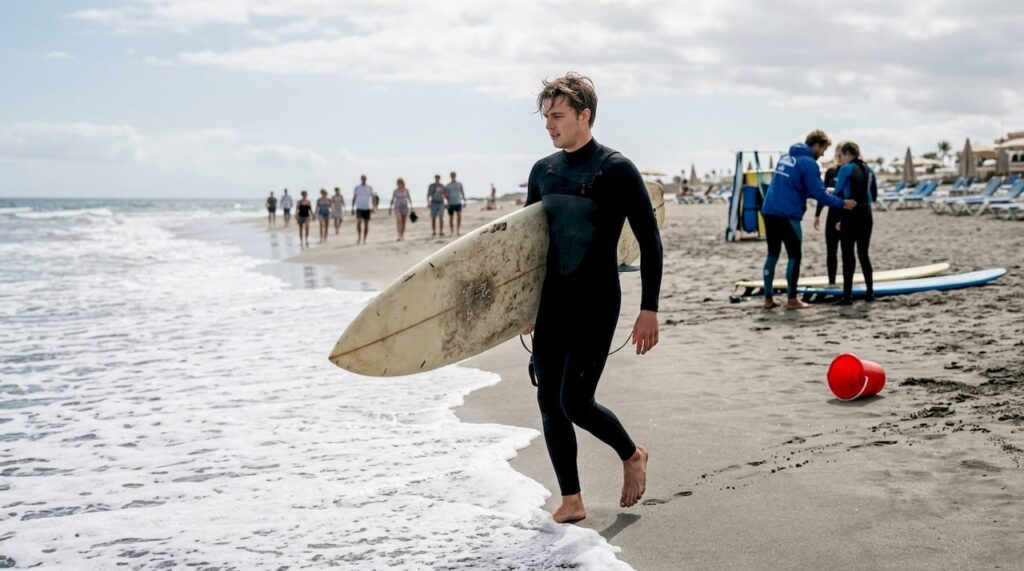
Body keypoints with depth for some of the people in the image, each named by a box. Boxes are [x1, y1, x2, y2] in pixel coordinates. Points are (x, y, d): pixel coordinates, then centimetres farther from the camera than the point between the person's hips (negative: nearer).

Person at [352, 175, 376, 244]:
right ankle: (359, 237, -6)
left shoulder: (370, 188, 4)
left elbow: (373, 198, 1)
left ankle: (364, 239, 10)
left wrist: (373, 207, -12)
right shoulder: (357, 188, 4)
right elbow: (354, 198, 7)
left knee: (366, 224, 1)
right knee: (358, 222, -20)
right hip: (359, 208, -1)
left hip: (367, 208, 1)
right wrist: (352, 208, 1)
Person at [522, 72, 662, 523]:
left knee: (575, 401, -11)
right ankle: (571, 502, 18)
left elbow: (649, 241, -8)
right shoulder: (543, 171, 9)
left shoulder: (616, 169, -9)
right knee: (550, 402, 5)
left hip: (596, 304, -6)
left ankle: (632, 455, 19)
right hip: (551, 302, 6)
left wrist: (649, 310, -12)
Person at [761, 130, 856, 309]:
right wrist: (842, 203, -1)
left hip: (769, 212, 8)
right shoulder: (808, 163, -9)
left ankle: (768, 298, 13)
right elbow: (819, 193, -12)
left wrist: (823, 192, 25)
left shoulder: (786, 157, 16)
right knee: (794, 256, 3)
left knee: (772, 254, 13)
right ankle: (792, 300, 5)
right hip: (787, 215, -8)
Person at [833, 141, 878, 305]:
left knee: (848, 254, -2)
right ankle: (870, 292, 13)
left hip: (851, 214, -6)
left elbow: (838, 193, -4)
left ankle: (847, 295, -4)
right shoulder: (868, 170, 11)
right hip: (866, 214, 6)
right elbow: (873, 196, 14)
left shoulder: (846, 169, -8)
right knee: (863, 253, 14)